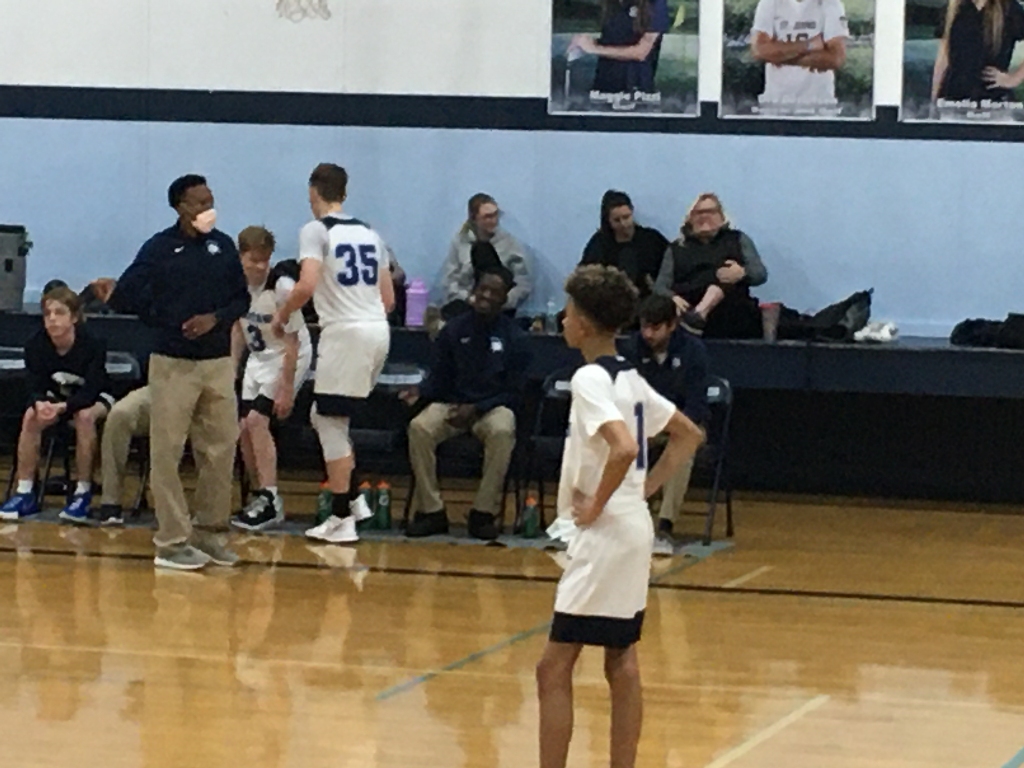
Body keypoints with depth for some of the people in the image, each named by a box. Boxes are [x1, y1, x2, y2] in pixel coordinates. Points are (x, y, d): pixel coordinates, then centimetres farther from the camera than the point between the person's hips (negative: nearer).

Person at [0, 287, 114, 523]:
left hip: (95, 399, -3)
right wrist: (40, 404, -44)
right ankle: (25, 493, -21)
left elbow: (90, 393, -32)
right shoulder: (36, 345, -20)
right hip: (56, 397, 3)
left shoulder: (92, 345, -29)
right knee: (31, 416, -25)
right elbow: (36, 387, -19)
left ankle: (83, 494, -28)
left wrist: (62, 407, -49)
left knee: (85, 416, -36)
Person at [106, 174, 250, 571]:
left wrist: (216, 318, -7)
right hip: (172, 363, -4)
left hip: (218, 363, 4)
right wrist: (164, 320, 1)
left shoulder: (223, 246, 7)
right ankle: (172, 542, 1)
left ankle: (209, 532, 17)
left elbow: (242, 298, 11)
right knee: (167, 454, -3)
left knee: (220, 451, 5)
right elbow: (124, 297, -5)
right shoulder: (160, 248, -4)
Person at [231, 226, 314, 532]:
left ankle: (270, 500, -14)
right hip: (258, 358, 6)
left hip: (288, 358, -6)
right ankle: (261, 497, 14)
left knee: (257, 419, -18)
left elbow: (291, 342, -21)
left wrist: (286, 389, -20)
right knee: (244, 429, 0)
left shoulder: (281, 286, -25)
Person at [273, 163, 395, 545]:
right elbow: (388, 298, 17)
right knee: (325, 417, 20)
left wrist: (282, 316, -2)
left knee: (331, 424, 1)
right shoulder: (369, 233, 17)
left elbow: (307, 285, -18)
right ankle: (353, 499, 16)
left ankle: (342, 520, 1)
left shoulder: (316, 230, -5)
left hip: (345, 332, -7)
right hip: (378, 330, 7)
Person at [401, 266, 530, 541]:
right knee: (419, 428, -29)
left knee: (502, 432, -37)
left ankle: (484, 513, -26)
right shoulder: (454, 330, 4)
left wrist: (476, 409, -17)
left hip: (493, 407, -2)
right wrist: (420, 392, -14)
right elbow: (439, 378, 9)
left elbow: (513, 392, -2)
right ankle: (431, 510, -22)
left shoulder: (514, 338, -1)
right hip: (452, 404, 2)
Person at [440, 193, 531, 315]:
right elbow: (449, 281, 5)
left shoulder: (510, 243, 7)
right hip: (464, 304, 0)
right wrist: (468, 298, -12)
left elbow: (524, 283, 2)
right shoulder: (459, 241, 8)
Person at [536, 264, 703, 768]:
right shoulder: (629, 377, 12)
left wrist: (595, 505, -19)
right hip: (632, 528, 10)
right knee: (621, 660, 12)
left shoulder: (591, 378, -15)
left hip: (603, 535, -10)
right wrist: (645, 488, 14)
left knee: (555, 666, -7)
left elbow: (624, 448, -31)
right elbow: (689, 436, 20)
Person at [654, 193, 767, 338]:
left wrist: (742, 273, -16)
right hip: (688, 308, 1)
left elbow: (760, 273, 9)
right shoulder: (677, 248, 22)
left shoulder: (737, 240, 20)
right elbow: (660, 286, 12)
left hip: (733, 311, -1)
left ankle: (699, 314, -47)